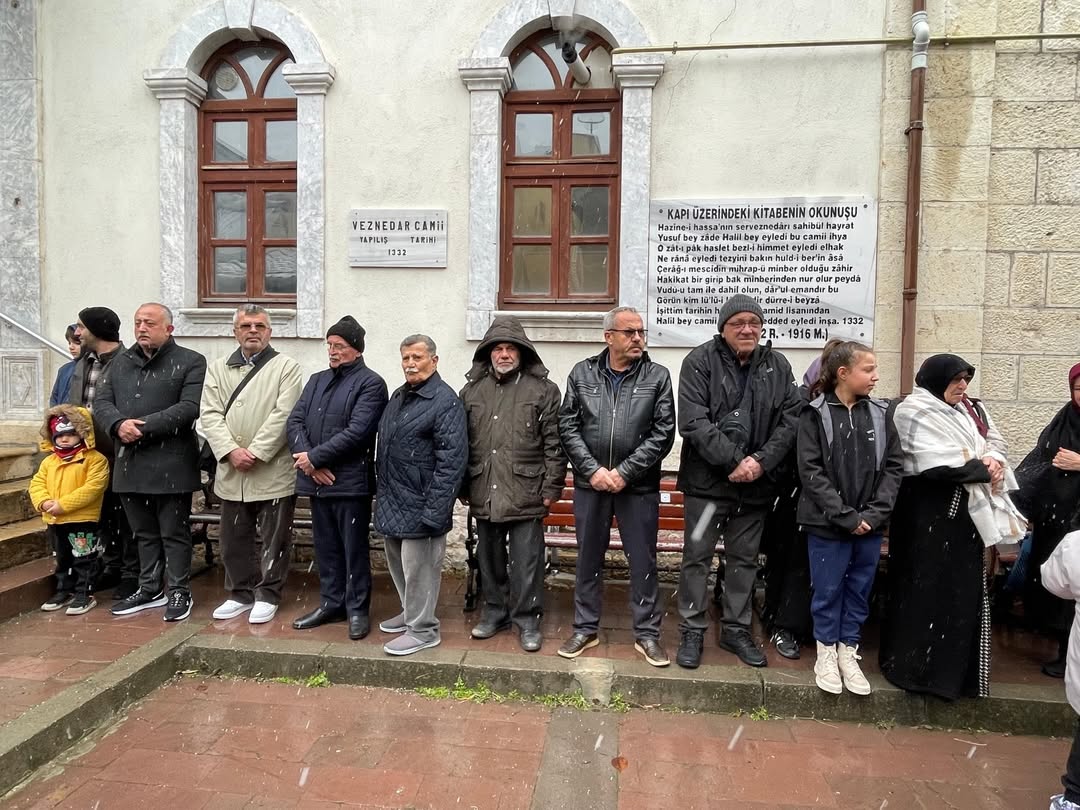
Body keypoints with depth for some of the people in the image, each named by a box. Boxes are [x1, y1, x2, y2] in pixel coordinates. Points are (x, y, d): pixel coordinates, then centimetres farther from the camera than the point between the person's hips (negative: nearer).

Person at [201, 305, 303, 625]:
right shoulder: (217, 368, 11)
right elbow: (210, 414, 2)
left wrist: (255, 453, -17)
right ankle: (241, 593, 30)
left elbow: (282, 415, -12)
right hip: (231, 471, 4)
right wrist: (231, 451, -13)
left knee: (274, 538, 5)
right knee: (234, 538, 14)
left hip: (274, 470, -4)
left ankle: (267, 595, 20)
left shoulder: (286, 367, -2)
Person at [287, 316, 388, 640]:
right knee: (326, 547, 16)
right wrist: (307, 461, -9)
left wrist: (315, 456, -14)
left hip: (351, 481, -6)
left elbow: (356, 432, -17)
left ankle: (357, 609, 17)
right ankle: (331, 603, 30)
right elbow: (295, 421, 7)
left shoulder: (370, 383, -6)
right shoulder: (317, 380, 15)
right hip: (317, 480, 6)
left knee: (354, 548, 4)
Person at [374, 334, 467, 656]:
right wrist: (382, 494, 17)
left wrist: (434, 511, -23)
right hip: (392, 501, 9)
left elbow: (451, 462, -20)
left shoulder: (446, 401, -14)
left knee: (418, 567, 2)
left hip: (418, 504, -8)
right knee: (397, 562, 20)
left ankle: (422, 629, 19)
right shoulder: (398, 396, 13)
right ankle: (410, 612, 39)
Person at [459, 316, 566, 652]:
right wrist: (463, 486, 10)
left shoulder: (543, 390, -2)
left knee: (526, 562, 4)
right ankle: (495, 611, 33)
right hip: (484, 494, 4)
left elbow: (554, 444, -4)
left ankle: (527, 620, 19)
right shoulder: (472, 390, 9)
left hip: (526, 494, -4)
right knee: (489, 558, 16)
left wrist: (551, 488, -7)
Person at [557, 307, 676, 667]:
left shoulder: (658, 376, -1)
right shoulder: (582, 373, 3)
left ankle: (647, 633, 24)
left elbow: (663, 433, -6)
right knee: (588, 558, 13)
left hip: (638, 486, -1)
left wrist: (624, 472, -12)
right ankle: (586, 628, 29)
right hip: (590, 483, 2)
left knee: (643, 562, 8)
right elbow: (568, 426, 1)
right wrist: (593, 469, -10)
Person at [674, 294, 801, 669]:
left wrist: (762, 461, -13)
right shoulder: (700, 361, -7)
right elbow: (694, 422, -16)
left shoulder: (778, 365, 5)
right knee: (697, 556, 6)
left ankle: (736, 629, 31)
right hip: (707, 480, -3)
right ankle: (692, 631, 21)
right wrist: (733, 461, -20)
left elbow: (791, 420, 0)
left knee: (745, 559, 15)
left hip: (757, 483, 4)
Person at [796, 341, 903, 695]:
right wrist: (845, 516, -15)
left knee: (859, 590, 14)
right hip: (827, 523, -3)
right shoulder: (815, 413, -7)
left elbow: (893, 466, 2)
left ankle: (848, 652, 30)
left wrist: (875, 512, -10)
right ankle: (827, 653, 26)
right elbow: (810, 471, -11)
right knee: (828, 590, 9)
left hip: (869, 524, 4)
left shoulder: (880, 413, 4)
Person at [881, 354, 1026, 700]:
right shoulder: (914, 412, -11)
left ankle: (956, 664, 27)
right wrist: (983, 470, -9)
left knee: (965, 586, 13)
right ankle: (916, 664, 12)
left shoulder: (972, 410, 16)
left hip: (965, 510, 8)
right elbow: (939, 464, -19)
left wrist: (994, 459, -11)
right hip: (928, 512, -8)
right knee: (927, 588, -1)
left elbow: (997, 441, 11)